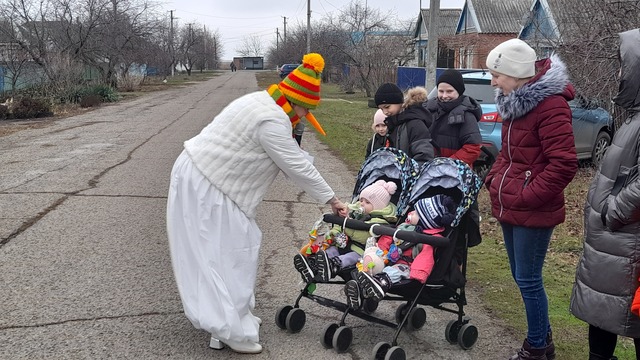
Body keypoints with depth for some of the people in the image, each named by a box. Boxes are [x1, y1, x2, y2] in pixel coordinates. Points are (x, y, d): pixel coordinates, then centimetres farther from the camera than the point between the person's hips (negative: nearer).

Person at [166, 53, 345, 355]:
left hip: (205, 177, 10)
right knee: (222, 253, -7)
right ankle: (230, 331, -3)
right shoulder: (272, 121, -23)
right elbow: (297, 166, -18)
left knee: (234, 247, 15)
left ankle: (234, 313, 25)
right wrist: (331, 199, -9)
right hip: (203, 186, -10)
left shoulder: (264, 103, 10)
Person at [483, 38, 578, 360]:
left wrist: (526, 196, -19)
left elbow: (563, 165, -23)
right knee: (521, 276, 17)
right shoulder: (515, 101, 11)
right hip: (509, 207, 9)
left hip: (532, 212, -9)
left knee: (528, 280, 1)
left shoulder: (550, 104, -18)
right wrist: (493, 179, 9)